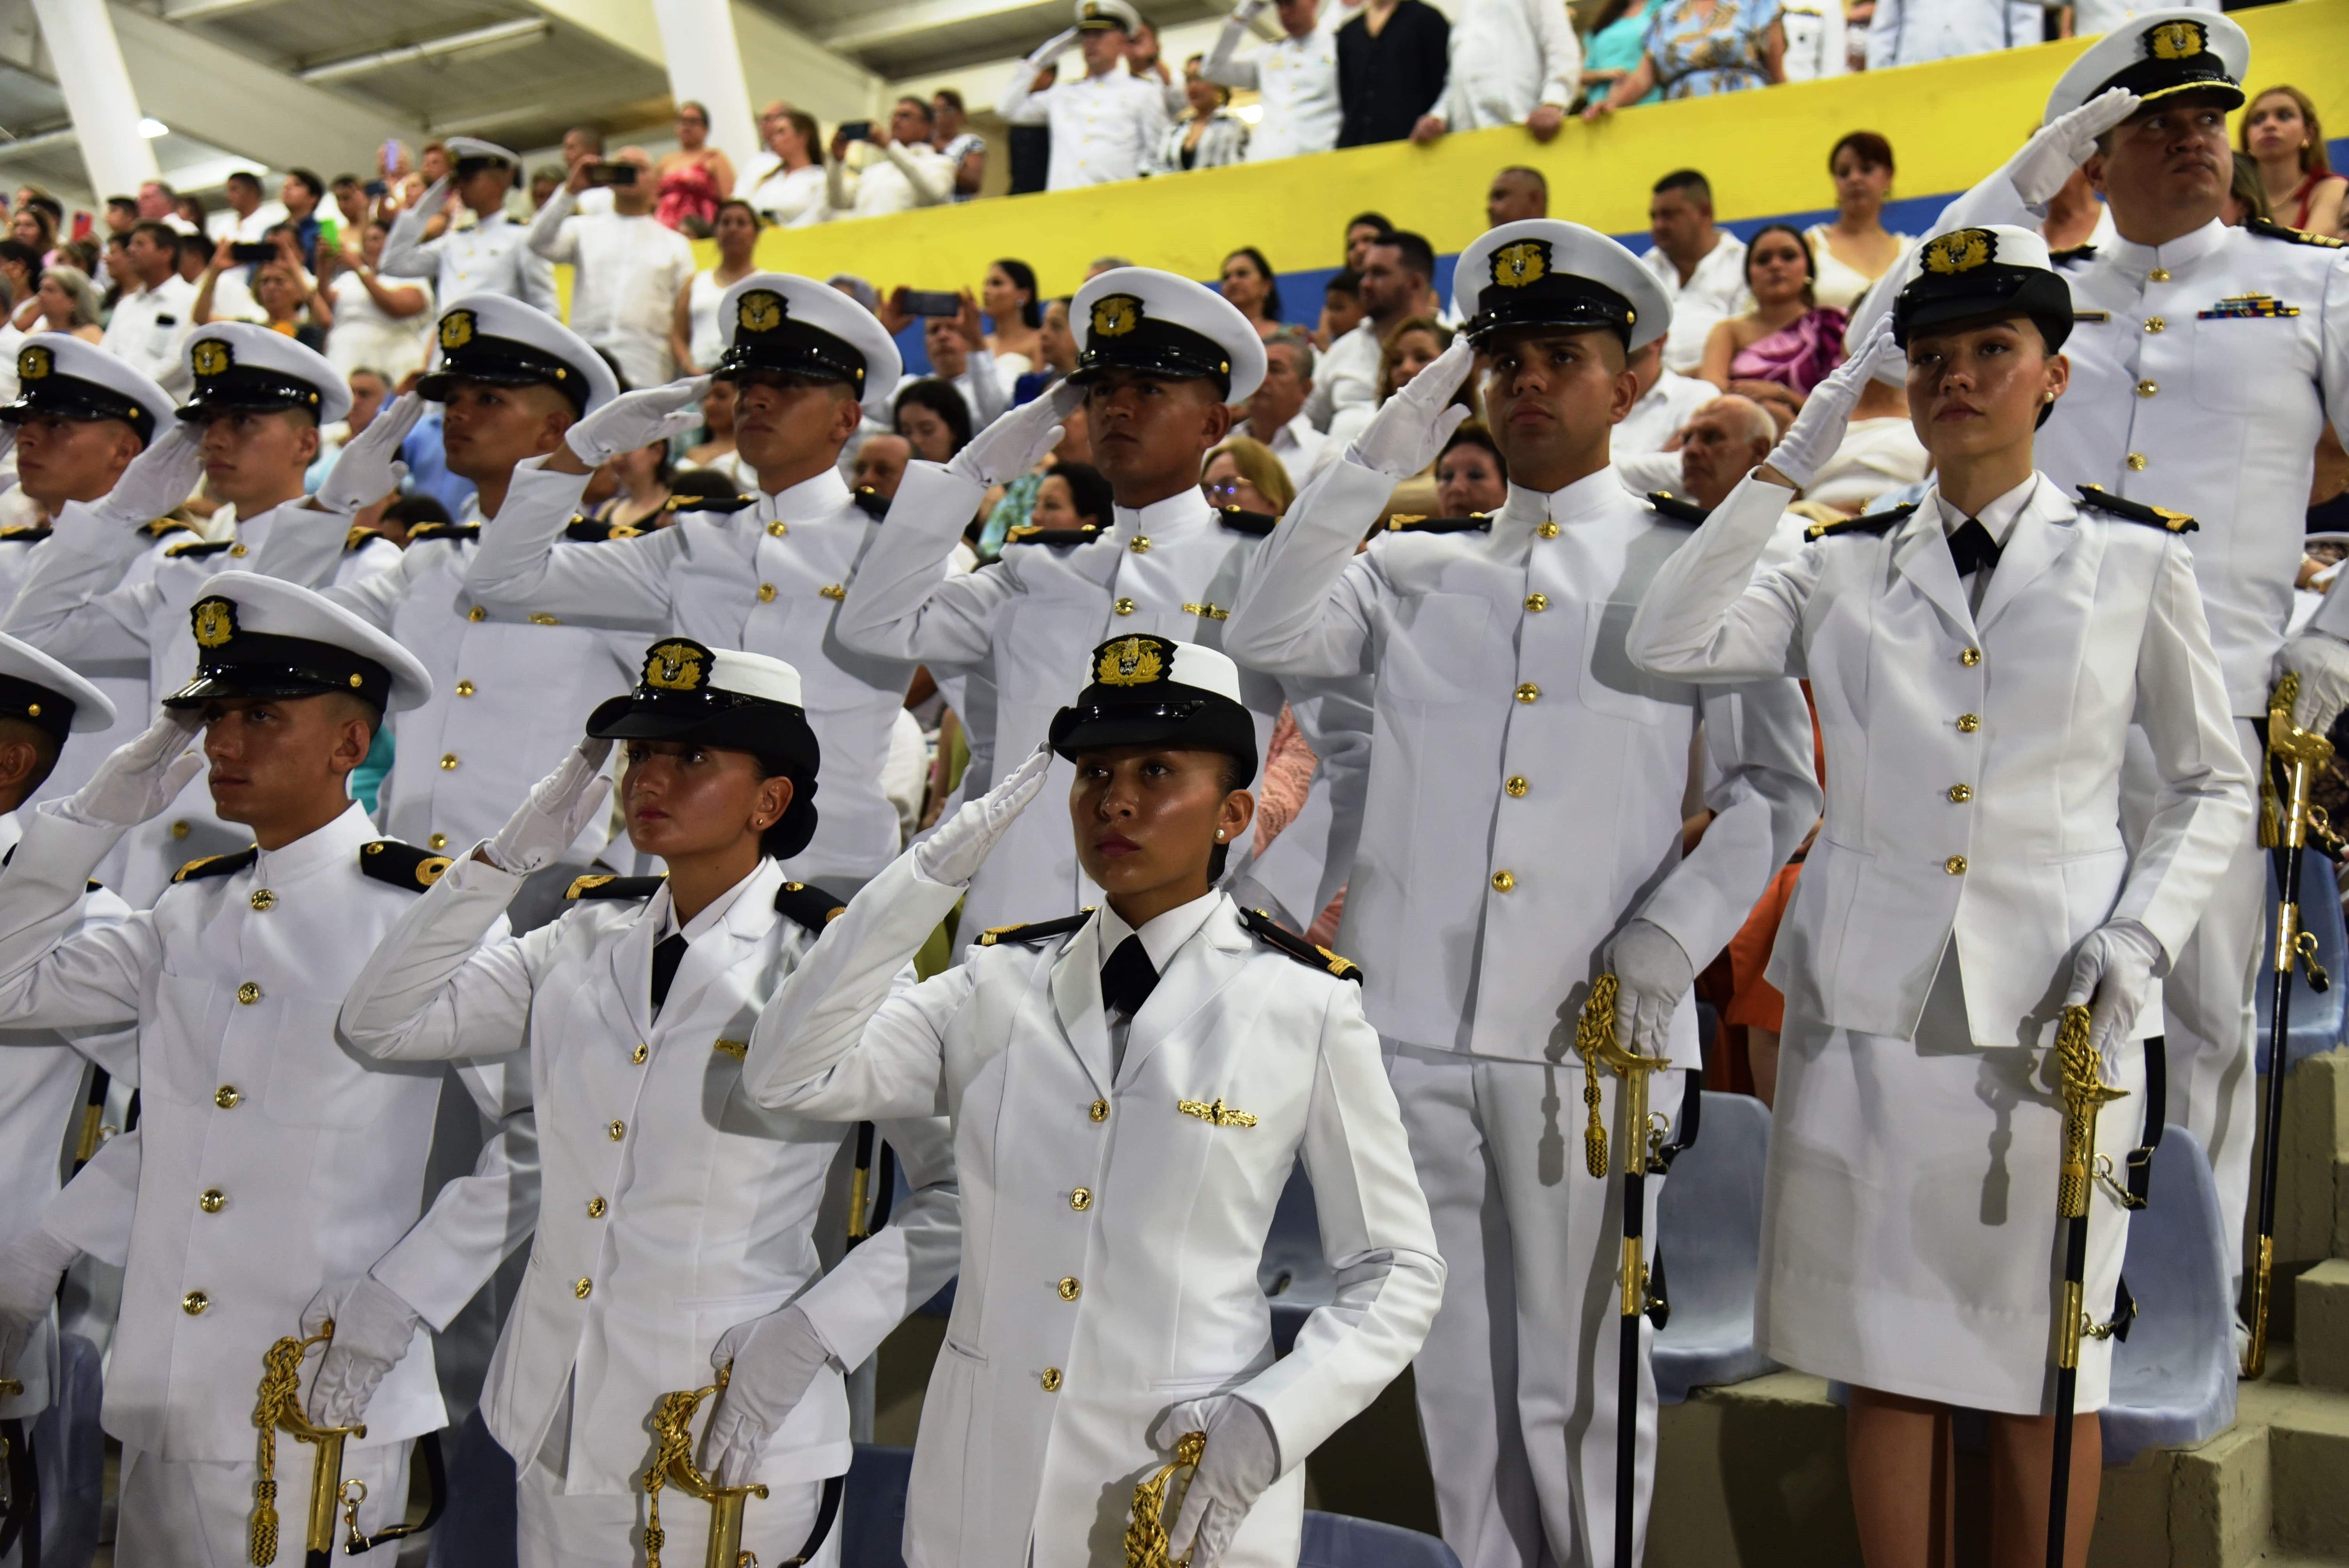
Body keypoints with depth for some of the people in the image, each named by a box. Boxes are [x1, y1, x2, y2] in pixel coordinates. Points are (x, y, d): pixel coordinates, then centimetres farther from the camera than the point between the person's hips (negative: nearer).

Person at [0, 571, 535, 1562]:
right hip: (163, 1398, 6)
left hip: (321, 1406, -6)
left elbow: (548, 1133, -11)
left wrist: (400, 1301, -13)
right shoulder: (191, 912, 10)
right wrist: (95, 814, 5)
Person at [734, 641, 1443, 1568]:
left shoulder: (1305, 1007, -7)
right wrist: (932, 874, -12)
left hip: (1194, 1491, -3)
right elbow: (788, 1077, -9)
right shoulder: (1001, 983, 1)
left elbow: (1398, 1272, -2)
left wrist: (1270, 1422, -16)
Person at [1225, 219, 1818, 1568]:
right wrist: (1380, 458, 1)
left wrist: (1668, 937, -8)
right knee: (1456, 1375, 11)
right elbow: (1265, 641, 0)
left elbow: (1780, 785, 6)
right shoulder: (1418, 571, 16)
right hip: (1415, 1019, 3)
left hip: (1591, 1033, -2)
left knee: (1577, 1378, 4)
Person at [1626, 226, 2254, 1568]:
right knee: (1888, 1359, 8)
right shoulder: (1846, 568, 8)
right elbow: (1669, 646, -7)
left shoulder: (2137, 560, 6)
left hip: (2054, 1017, -1)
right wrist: (1798, 455, -3)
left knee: (2044, 1374, 6)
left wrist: (2137, 941, -7)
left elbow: (2215, 784, 10)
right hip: (1871, 1004, 1)